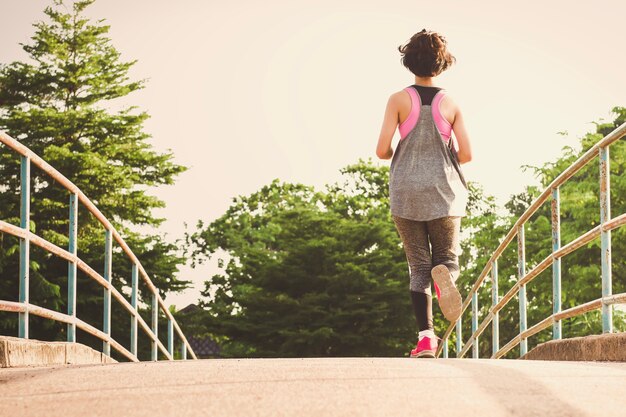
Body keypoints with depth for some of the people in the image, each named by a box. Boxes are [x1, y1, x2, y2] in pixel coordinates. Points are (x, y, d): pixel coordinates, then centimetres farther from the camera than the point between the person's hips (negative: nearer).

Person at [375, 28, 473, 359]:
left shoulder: (399, 100, -3)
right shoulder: (450, 104, 2)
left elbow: (382, 150, -8)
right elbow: (465, 155, -2)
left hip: (405, 193, 0)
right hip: (443, 194, 0)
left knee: (418, 266, 7)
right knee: (448, 258, 13)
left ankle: (426, 337, -7)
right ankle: (443, 274, -26)